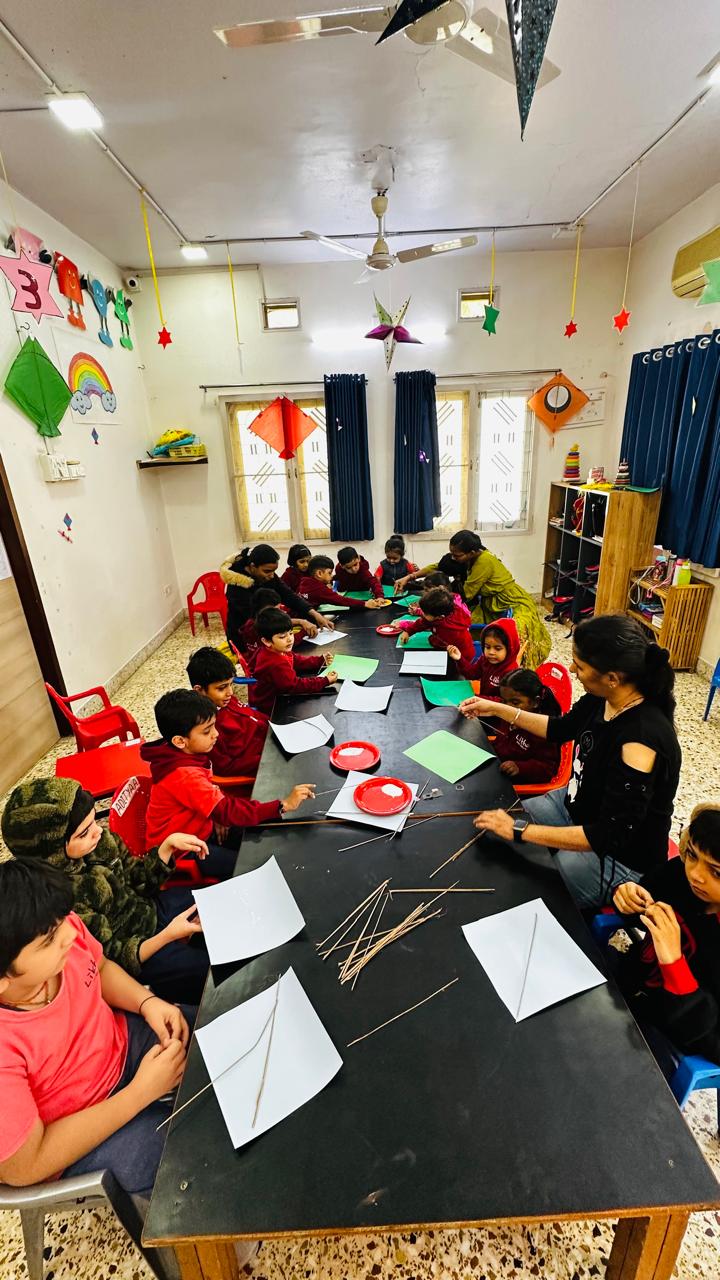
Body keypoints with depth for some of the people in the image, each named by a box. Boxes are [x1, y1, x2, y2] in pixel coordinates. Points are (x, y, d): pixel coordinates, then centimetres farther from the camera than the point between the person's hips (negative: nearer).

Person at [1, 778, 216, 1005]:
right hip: (136, 951, -6)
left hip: (151, 907, 6)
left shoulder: (97, 841, -16)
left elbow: (136, 878, 0)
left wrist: (169, 843, -14)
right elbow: (112, 958, -21)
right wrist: (169, 934, -31)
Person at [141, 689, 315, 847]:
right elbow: (229, 811, -34)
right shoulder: (185, 776, -33)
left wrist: (219, 816, -6)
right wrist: (283, 806, -34)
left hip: (198, 830, 8)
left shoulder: (184, 754, -6)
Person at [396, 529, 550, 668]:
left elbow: (466, 594, -21)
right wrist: (410, 577, -5)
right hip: (491, 604, 8)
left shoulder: (484, 561, -27)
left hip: (514, 605, -8)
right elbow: (438, 567, 4)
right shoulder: (467, 557, -5)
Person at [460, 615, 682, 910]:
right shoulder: (601, 698, -13)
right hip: (577, 806, 7)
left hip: (620, 857, -7)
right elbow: (560, 729, 8)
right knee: (488, 833, 10)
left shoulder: (641, 738, -35)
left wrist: (519, 830, -29)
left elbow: (610, 835, -31)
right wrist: (496, 709, 3)